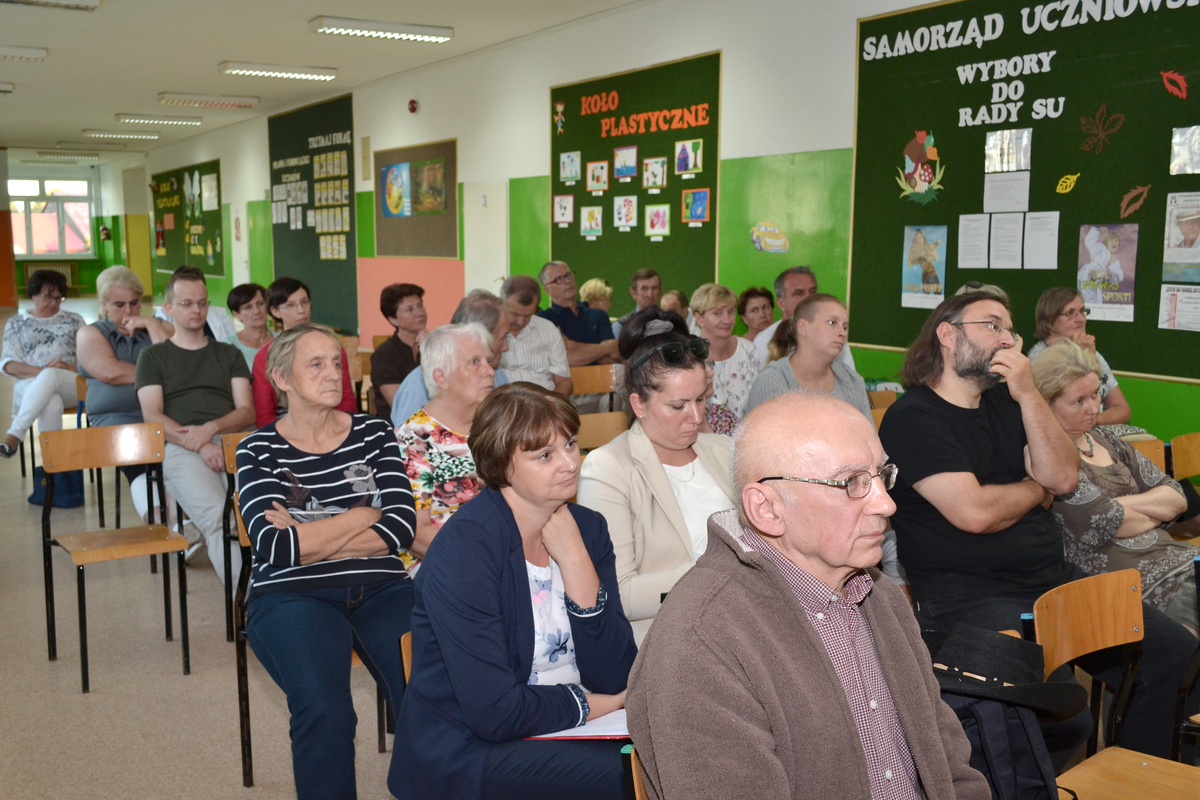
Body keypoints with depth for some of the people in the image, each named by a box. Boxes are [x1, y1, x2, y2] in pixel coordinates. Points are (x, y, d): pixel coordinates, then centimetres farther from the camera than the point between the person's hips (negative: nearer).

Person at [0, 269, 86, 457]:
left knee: (49, 377, -39)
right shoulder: (16, 324, 18)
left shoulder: (74, 320, 21)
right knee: (51, 404, -40)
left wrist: (60, 370, -9)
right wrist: (42, 371, -13)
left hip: (71, 384, 0)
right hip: (30, 385, 0)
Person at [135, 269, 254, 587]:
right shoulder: (153, 357, 22)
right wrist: (201, 446, -8)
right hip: (181, 449, -2)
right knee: (216, 515, -35)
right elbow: (152, 416, 8)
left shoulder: (229, 354, 29)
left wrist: (212, 427, -6)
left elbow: (247, 412, 17)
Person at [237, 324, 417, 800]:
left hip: (381, 588, 2)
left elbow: (401, 528, 0)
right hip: (292, 595, -2)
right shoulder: (258, 452, 5)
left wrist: (307, 538, -6)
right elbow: (276, 548, -9)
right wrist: (362, 515, -2)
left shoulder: (373, 433, 11)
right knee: (325, 713, -31)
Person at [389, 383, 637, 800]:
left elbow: (615, 677, -6)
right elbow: (495, 712, -21)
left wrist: (574, 559, -15)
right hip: (466, 752, -6)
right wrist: (599, 704, -9)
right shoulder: (465, 549, -18)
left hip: (561, 731, 6)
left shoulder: (587, 529, 1)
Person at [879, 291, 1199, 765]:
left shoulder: (1006, 402, 15)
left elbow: (1065, 477, 5)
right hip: (970, 598, -8)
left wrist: (1028, 395, -7)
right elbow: (975, 512, -19)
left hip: (1054, 579, 9)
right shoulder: (912, 419, -9)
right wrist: (1036, 490, 1)